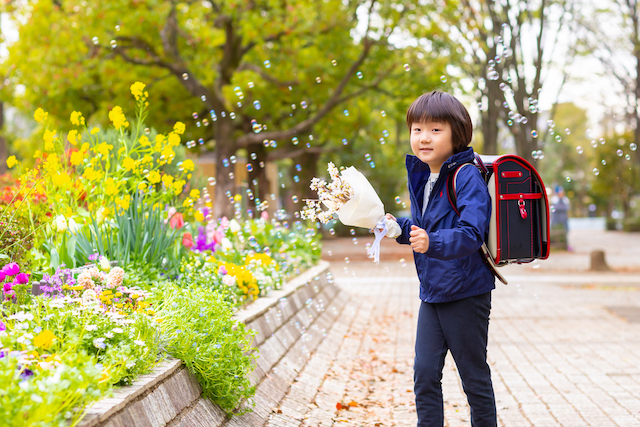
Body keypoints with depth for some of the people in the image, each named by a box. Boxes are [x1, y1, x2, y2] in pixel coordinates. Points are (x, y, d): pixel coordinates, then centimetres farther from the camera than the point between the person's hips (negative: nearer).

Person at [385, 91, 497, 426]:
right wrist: (399, 227, 3)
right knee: (424, 373, 7)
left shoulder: (467, 177, -17)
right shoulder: (421, 176, 8)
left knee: (474, 376, 7)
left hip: (466, 293, -7)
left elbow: (471, 233, -27)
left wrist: (432, 243, -41)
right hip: (432, 292, 7)